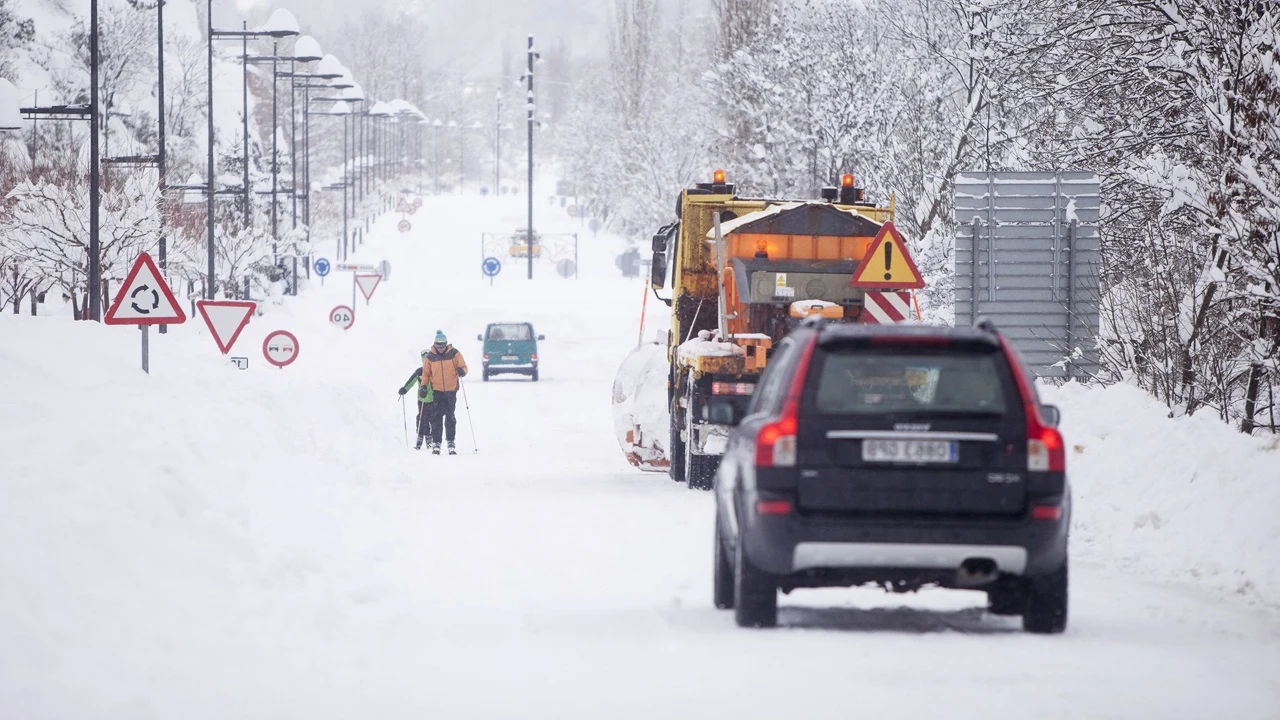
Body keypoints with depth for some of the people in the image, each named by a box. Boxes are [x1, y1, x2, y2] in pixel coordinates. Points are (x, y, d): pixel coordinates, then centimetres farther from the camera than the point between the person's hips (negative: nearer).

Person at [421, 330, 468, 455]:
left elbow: (463, 367, -2)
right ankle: (436, 443, -1)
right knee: (437, 417, -4)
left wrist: (462, 372, -24)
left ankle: (451, 442, 11)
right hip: (437, 391, 0)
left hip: (451, 390, 0)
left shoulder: (454, 354, -3)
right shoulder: (430, 357, 1)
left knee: (450, 417, 4)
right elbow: (426, 373, 9)